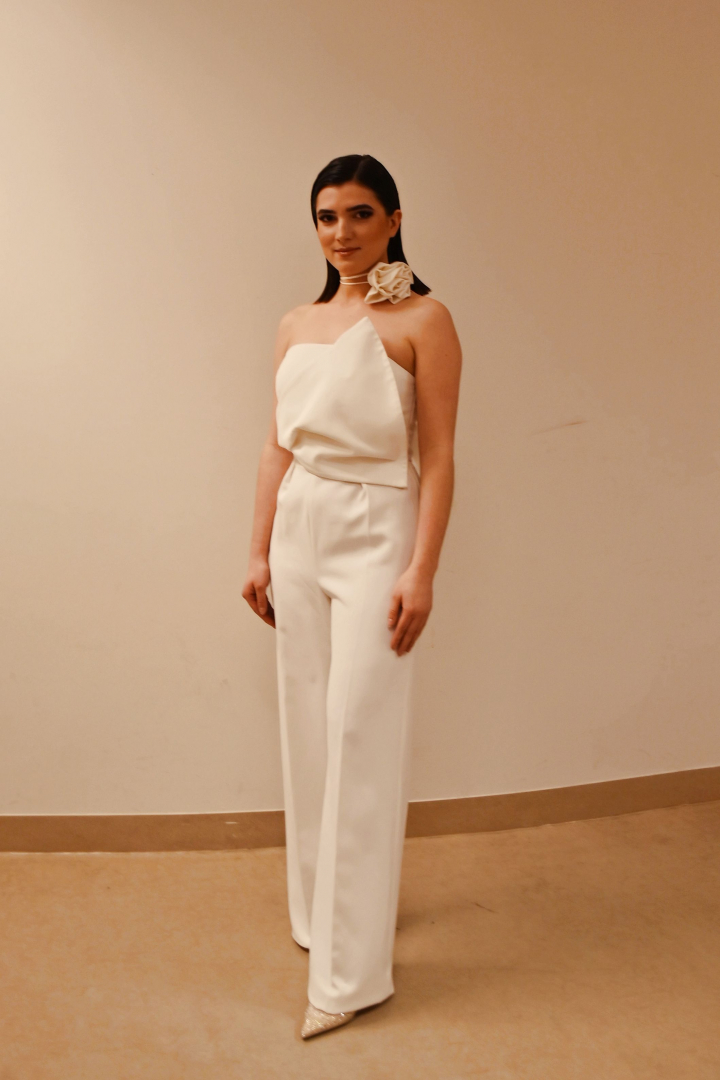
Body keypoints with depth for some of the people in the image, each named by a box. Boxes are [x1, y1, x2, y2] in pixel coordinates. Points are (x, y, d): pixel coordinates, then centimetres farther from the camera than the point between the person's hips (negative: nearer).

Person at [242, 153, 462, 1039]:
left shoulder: (421, 320, -5)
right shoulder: (296, 326, 13)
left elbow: (437, 457, -10)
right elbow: (278, 450, 13)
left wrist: (421, 571, -16)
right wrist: (259, 552, 9)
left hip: (375, 533, -6)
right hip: (299, 529, 6)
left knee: (359, 735, -5)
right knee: (308, 726, 10)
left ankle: (351, 969, 5)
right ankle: (322, 909, 29)